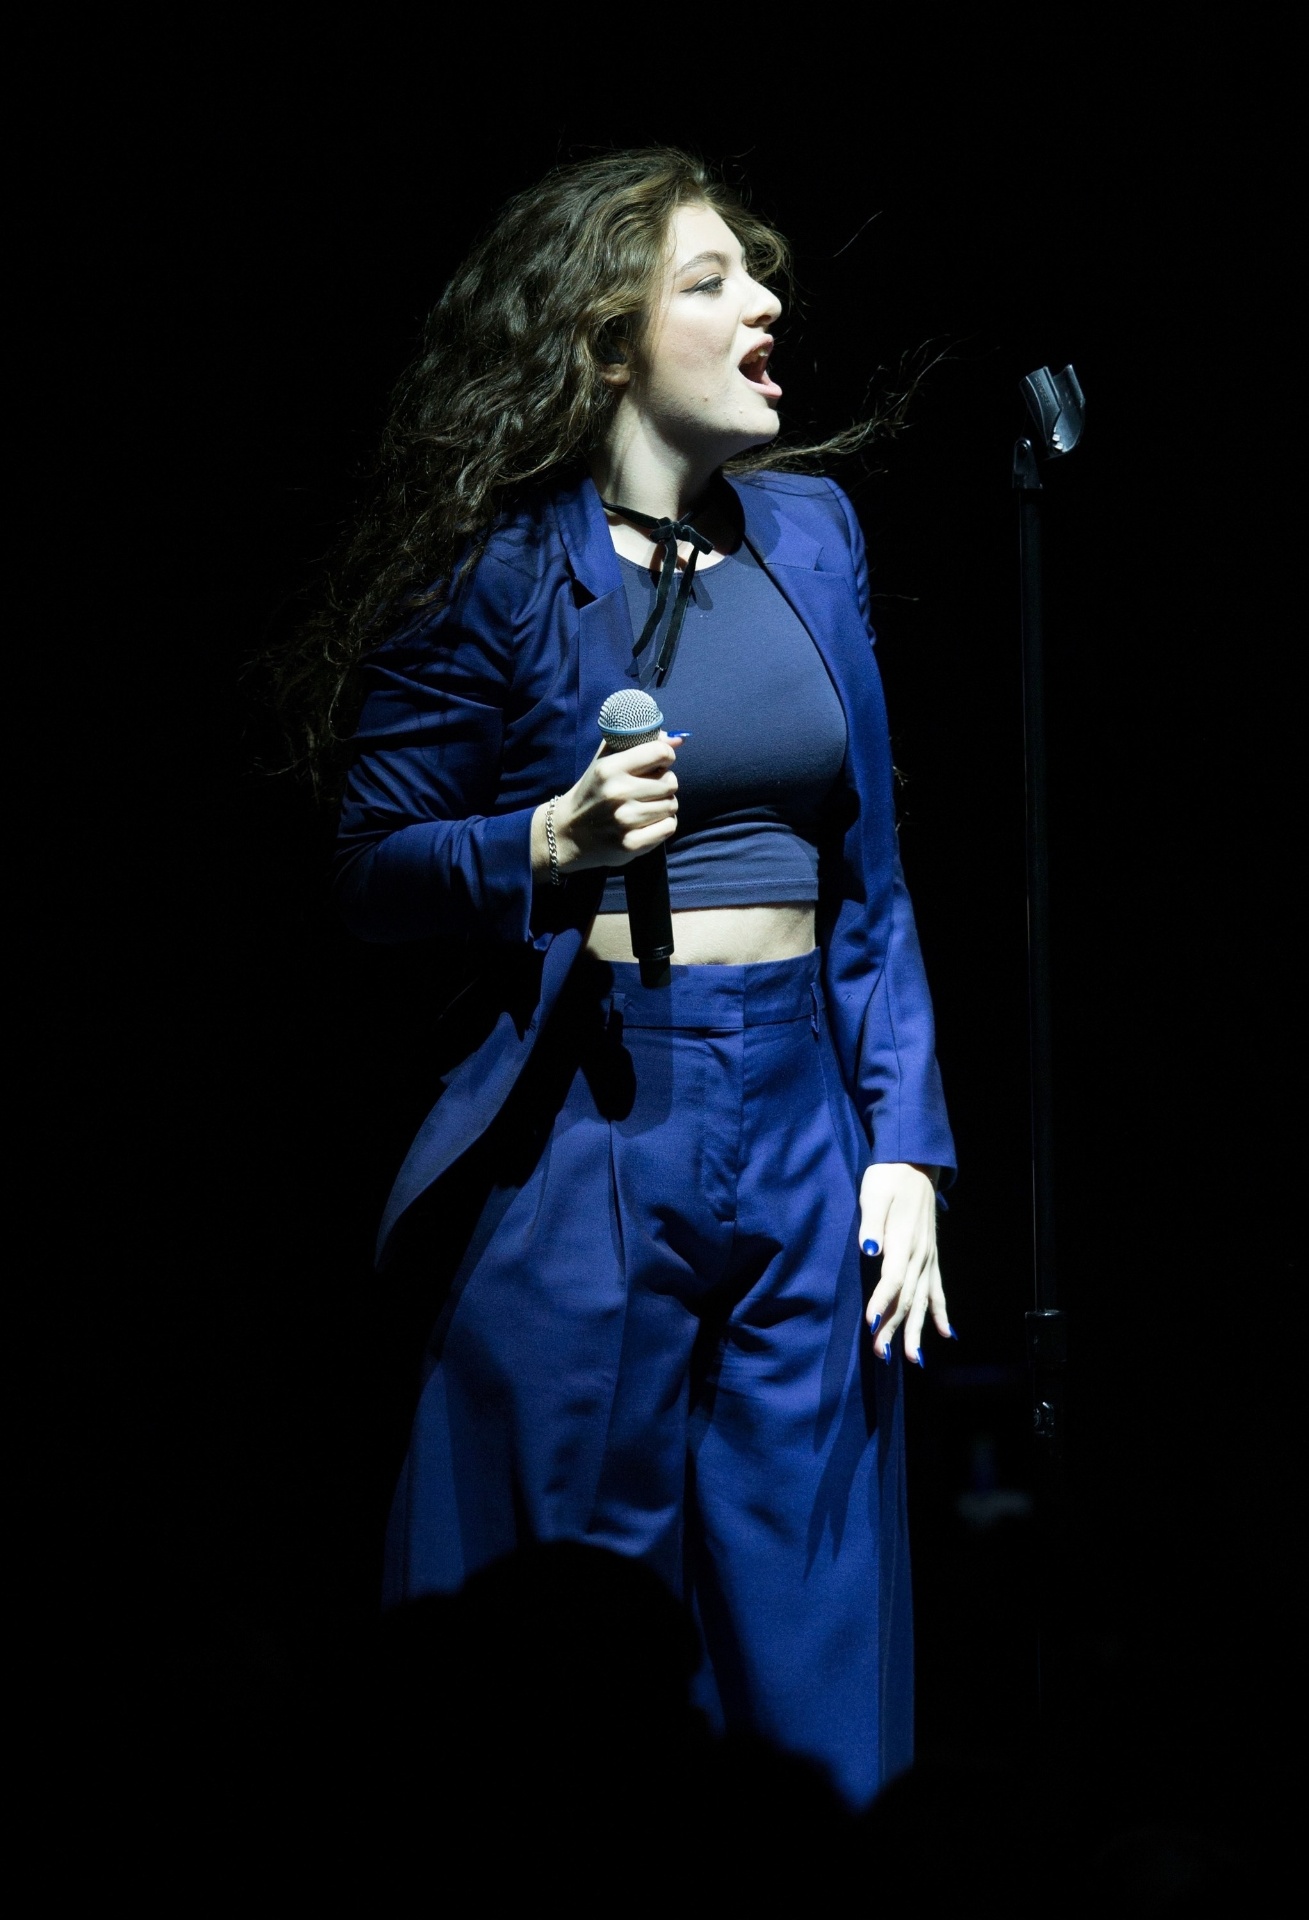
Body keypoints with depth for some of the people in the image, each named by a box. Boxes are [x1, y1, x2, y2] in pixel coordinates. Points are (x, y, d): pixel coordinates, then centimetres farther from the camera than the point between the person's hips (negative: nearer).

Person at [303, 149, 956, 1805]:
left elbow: (868, 875, 13)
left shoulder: (809, 534, 10)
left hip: (801, 1112, 4)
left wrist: (903, 1145, 6)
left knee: (808, 1651, 6)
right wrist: (549, 843, -20)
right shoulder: (502, 570, -4)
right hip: (587, 1128, -4)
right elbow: (376, 865, -1)